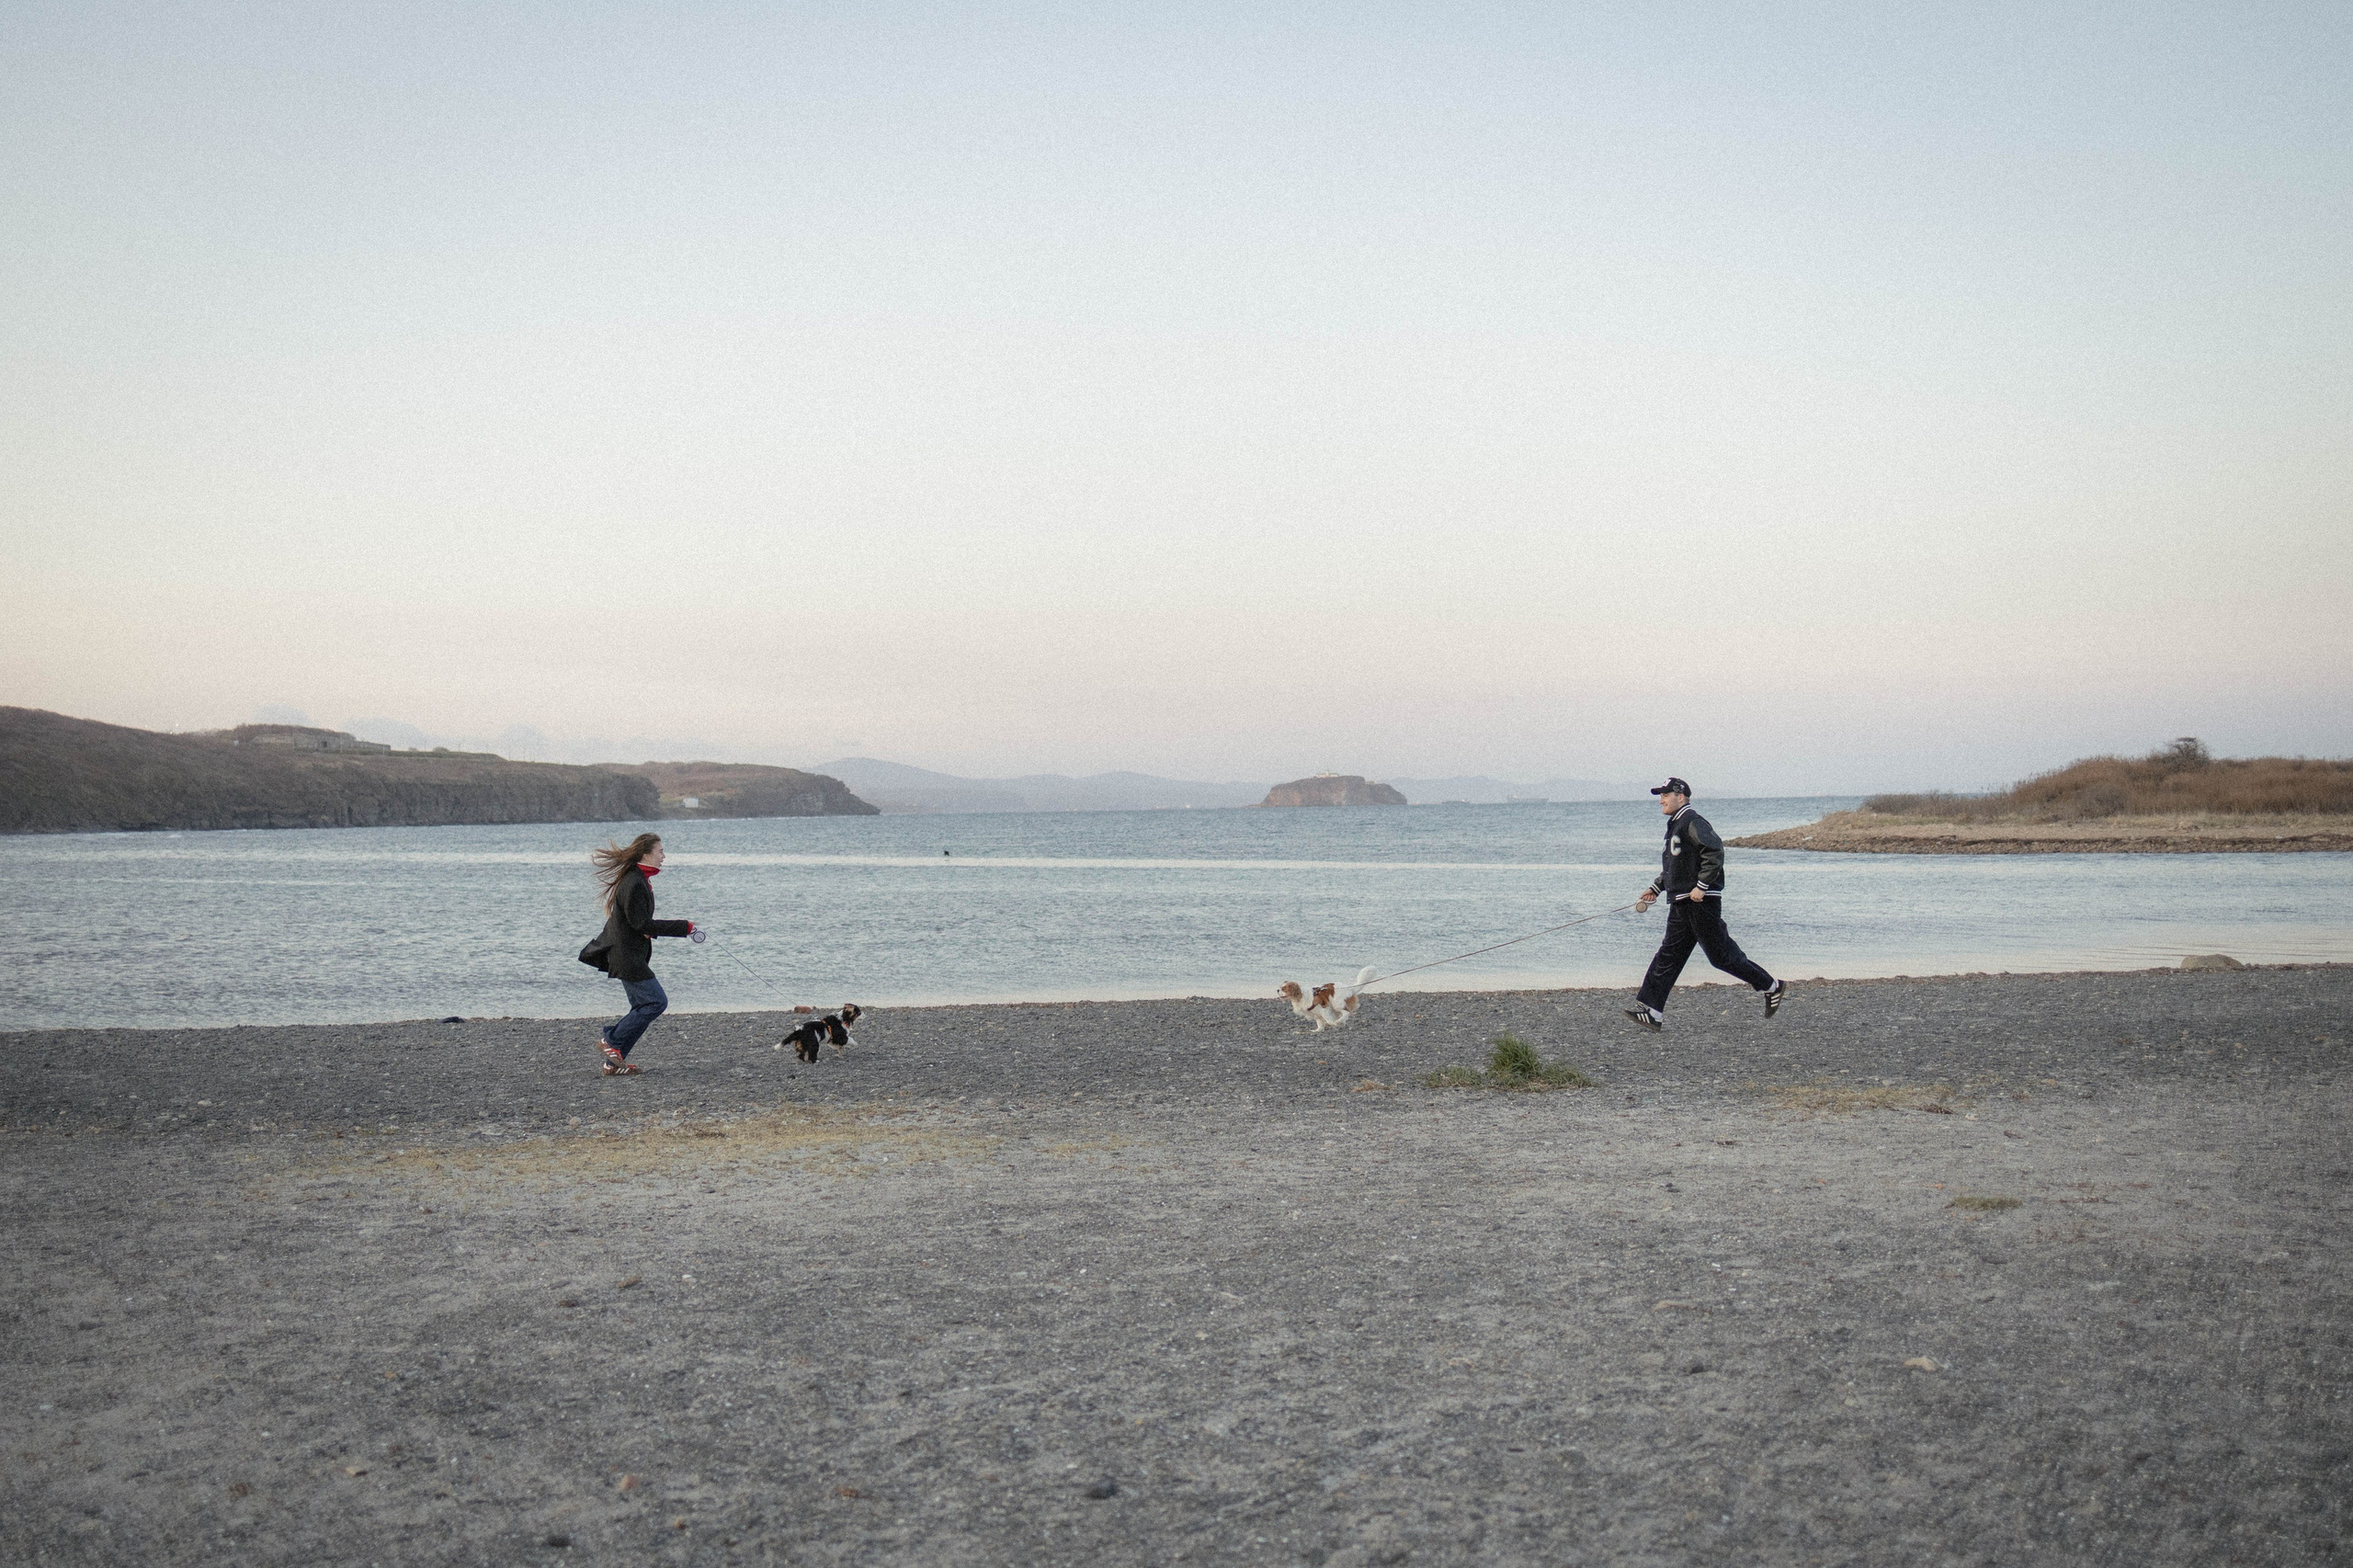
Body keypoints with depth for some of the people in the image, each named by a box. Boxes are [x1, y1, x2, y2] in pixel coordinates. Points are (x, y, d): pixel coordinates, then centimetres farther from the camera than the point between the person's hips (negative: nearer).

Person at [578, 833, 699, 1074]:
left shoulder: (639, 880, 13)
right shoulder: (634, 884, -20)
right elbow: (642, 924, -21)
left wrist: (649, 931, -3)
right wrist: (683, 928, -18)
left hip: (631, 956, 11)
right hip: (628, 957, -11)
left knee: (642, 1006, 11)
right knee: (656, 1001, -10)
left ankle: (614, 1061, 12)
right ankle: (612, 1041, -5)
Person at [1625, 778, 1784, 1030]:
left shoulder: (1693, 822, -12)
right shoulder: (1675, 826, 19)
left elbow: (1715, 852, -23)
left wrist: (1701, 886, -24)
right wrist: (1656, 888, 22)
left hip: (1701, 902, -10)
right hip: (1681, 905, 10)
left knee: (1722, 954, -4)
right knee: (1668, 955, 4)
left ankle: (1770, 986, 12)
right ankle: (1652, 1011, 1)